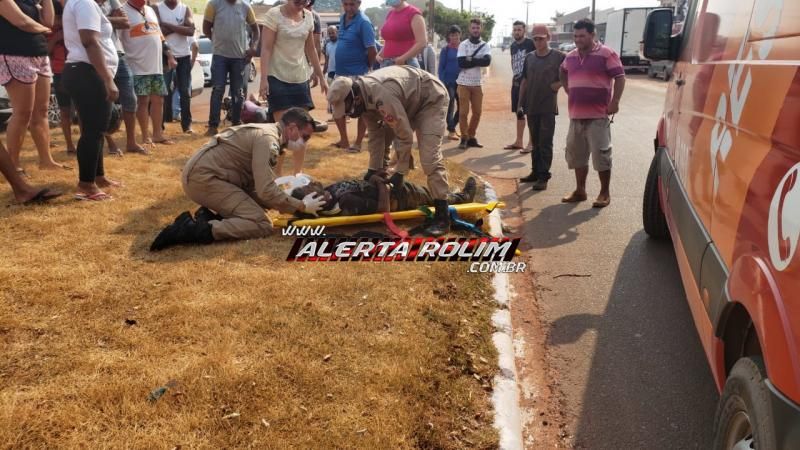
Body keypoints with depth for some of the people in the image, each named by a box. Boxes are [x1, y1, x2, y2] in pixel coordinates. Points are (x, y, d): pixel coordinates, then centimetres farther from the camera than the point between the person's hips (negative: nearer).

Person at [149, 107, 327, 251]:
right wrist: (302, 206, -10)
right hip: (203, 177, -10)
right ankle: (194, 229, -22)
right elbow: (266, 190, -22)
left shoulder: (264, 133, 18)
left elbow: (256, 188, 17)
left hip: (199, 174, 10)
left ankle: (208, 217, 2)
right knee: (262, 225, -16)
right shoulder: (268, 139, -13)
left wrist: (290, 203, 8)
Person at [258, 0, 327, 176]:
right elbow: (266, 49, -12)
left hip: (301, 78, 6)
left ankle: (298, 172, 17)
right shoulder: (274, 15, -8)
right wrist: (264, 79, -20)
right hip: (278, 78, -5)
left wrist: (321, 77, 16)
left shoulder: (308, 17, 8)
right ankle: (276, 174, 3)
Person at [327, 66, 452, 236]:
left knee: (430, 157, -20)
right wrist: (373, 169, -1)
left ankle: (442, 217, -18)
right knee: (379, 136, 10)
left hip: (430, 99, -9)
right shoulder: (364, 96, -11)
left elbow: (405, 136, -32)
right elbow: (376, 134, -1)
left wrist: (400, 173, -23)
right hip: (407, 102, 9)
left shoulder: (382, 97, -39)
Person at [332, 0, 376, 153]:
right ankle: (344, 140, 26)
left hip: (357, 74, -9)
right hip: (341, 73, 9)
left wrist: (367, 66, -4)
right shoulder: (342, 19, 9)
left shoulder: (363, 22, -16)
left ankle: (358, 143, 12)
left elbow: (372, 50, -20)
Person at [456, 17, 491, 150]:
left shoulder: (485, 45, 5)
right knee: (463, 112, -3)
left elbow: (487, 61, -13)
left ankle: (471, 137, 18)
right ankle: (464, 138, 6)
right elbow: (461, 63, -16)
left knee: (477, 112, 6)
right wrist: (478, 61, -11)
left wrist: (470, 60, -14)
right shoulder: (463, 45, -3)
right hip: (464, 83, -3)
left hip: (477, 83, 3)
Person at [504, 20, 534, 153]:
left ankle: (532, 143, 0)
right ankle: (519, 142, 23)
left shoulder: (530, 43, -8)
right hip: (517, 82, 8)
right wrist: (514, 76, 14)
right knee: (519, 112, 13)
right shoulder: (513, 45, 13)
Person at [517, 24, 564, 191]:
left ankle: (543, 176, 2)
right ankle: (535, 172, 22)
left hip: (548, 108, -4)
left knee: (545, 143, -1)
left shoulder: (559, 57, -5)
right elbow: (524, 82, 11)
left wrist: (555, 85, -14)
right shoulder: (529, 57, 8)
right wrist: (520, 104, 8)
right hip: (531, 107, 5)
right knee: (535, 143, 13)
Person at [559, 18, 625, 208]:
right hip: (576, 115, 7)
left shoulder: (606, 54, -7)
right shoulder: (570, 56, 12)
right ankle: (580, 190, 22)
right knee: (576, 154, 11)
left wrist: (614, 102, -14)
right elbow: (563, 75, 30)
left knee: (600, 153, -5)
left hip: (598, 115, -7)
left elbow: (620, 77, -8)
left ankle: (605, 193, 5)